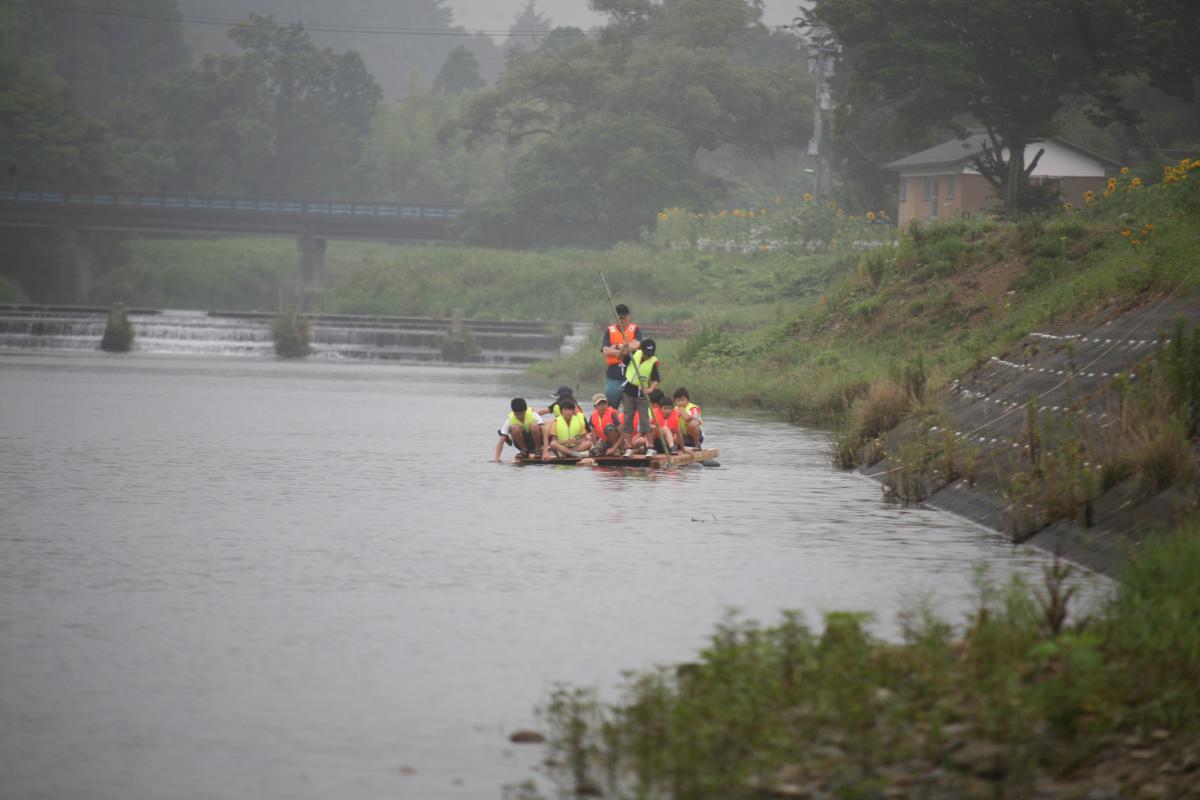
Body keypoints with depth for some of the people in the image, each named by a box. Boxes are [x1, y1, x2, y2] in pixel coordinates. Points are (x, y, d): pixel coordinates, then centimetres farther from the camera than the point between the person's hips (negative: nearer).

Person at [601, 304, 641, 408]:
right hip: (613, 375, 1)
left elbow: (636, 345, -12)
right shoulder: (609, 331, 8)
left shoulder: (635, 330, 7)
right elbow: (606, 350, -6)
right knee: (610, 408, 3)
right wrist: (623, 351, -14)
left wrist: (617, 347, -11)